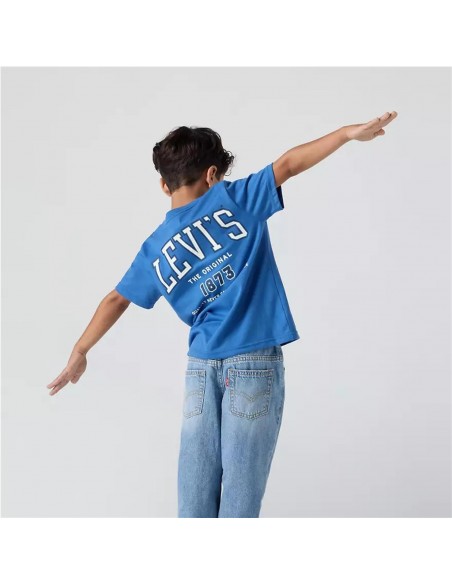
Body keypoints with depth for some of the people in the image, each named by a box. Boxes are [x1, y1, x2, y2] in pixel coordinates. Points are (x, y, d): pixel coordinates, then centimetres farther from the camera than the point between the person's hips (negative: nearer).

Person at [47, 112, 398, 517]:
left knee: (196, 486, 8)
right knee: (240, 488, 0)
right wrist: (350, 132, -9)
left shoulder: (156, 248, 12)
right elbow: (288, 164, -9)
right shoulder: (231, 200, 0)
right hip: (255, 362, -4)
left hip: (201, 366, 4)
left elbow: (116, 300, 18)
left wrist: (79, 354, 28)